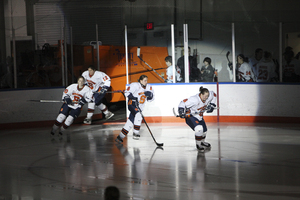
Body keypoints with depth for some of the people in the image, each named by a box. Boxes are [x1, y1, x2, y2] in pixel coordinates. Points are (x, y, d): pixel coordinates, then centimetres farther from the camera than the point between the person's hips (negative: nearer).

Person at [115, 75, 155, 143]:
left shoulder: (149, 87, 6)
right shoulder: (135, 85, -12)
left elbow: (151, 99, 6)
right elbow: (127, 93, -14)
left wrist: (150, 95, -16)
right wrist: (133, 98, -27)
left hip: (139, 107, 7)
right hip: (132, 104, -7)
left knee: (130, 122, 7)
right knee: (138, 116, -31)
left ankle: (120, 137, 15)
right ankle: (136, 133, -22)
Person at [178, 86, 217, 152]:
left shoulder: (209, 96, -15)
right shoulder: (195, 100, -37)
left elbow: (214, 94, 9)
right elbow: (183, 103, -33)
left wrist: (212, 105, 6)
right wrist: (181, 112, -43)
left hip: (199, 116, 8)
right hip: (190, 116, -8)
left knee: (204, 130, 15)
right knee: (199, 129, -26)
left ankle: (202, 142, 47)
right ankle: (198, 145, -3)